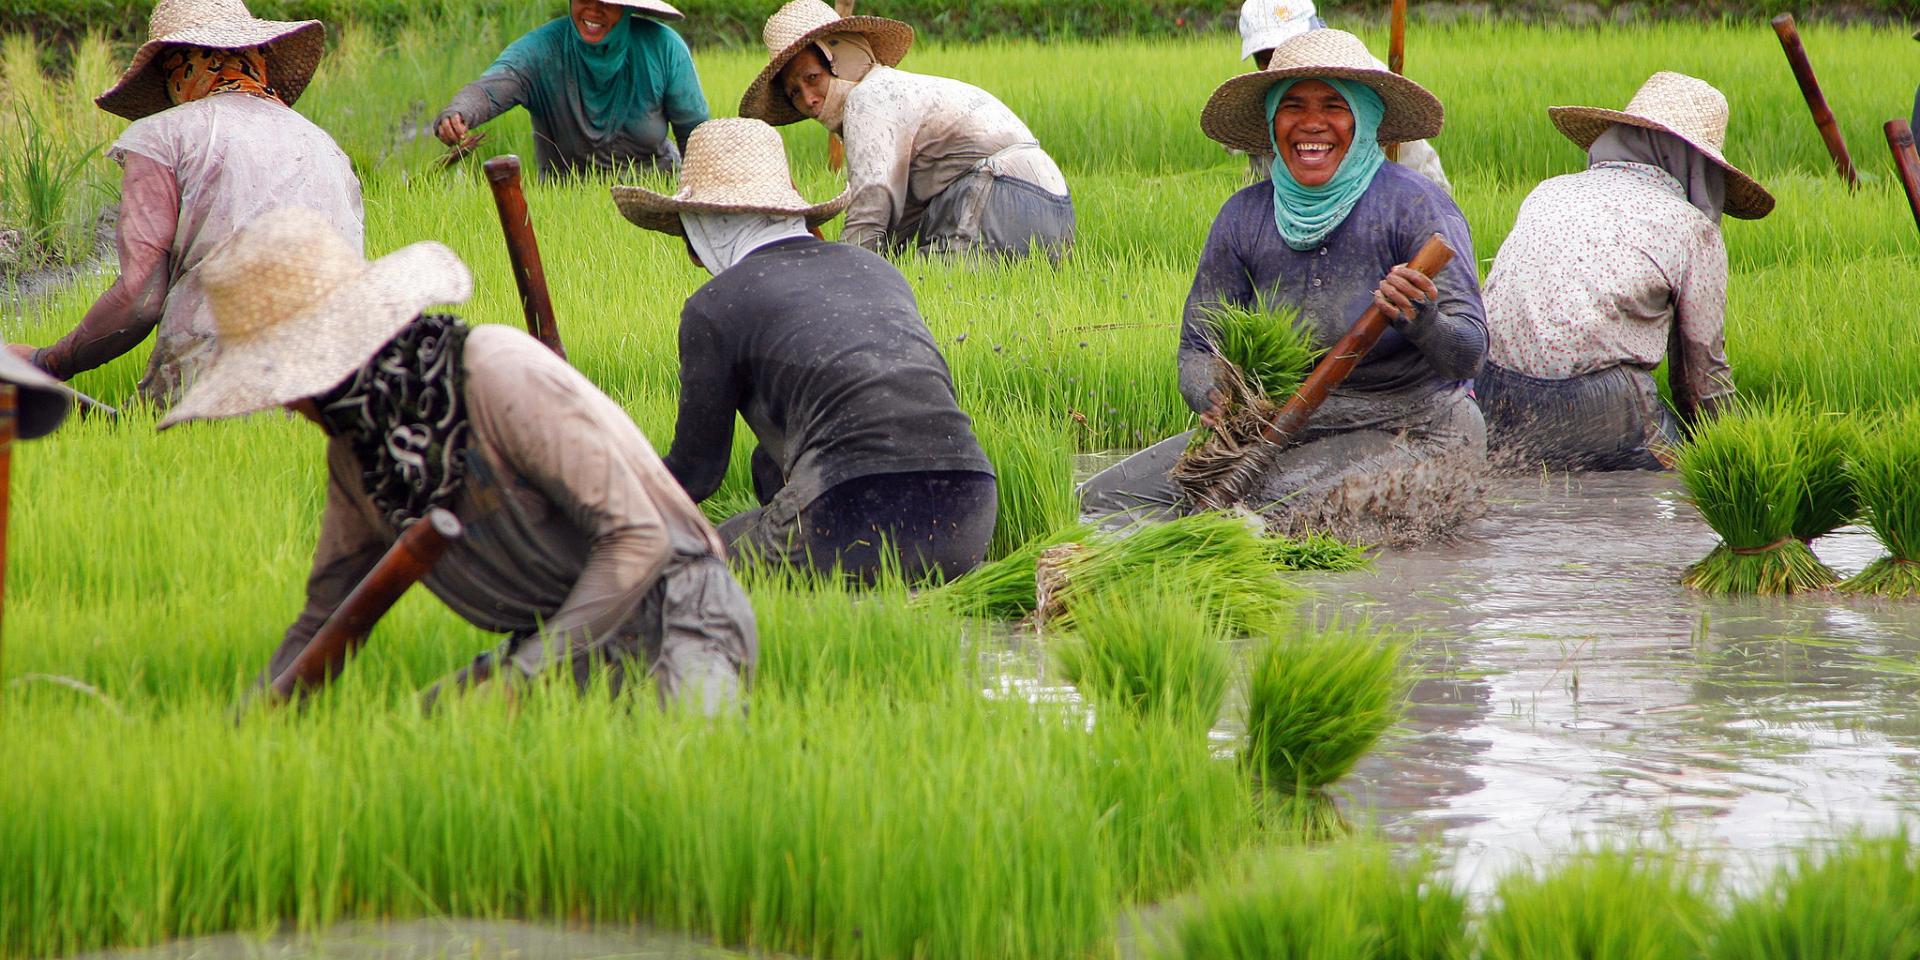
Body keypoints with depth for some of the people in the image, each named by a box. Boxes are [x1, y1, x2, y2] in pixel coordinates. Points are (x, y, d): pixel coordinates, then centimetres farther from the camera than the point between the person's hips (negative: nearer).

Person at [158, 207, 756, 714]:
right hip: (558, 639, 7)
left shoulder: (502, 377, -20)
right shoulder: (355, 450, 4)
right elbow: (325, 620, 14)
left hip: (672, 623, -7)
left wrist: (523, 676, -24)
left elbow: (638, 538, -21)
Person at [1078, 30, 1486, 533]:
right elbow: (1199, 351, 4)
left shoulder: (1415, 204, -10)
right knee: (1105, 500, -10)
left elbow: (1468, 355, -15)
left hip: (1410, 432, -5)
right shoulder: (1244, 217, 4)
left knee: (1269, 507, -33)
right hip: (1287, 429, 5)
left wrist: (1420, 320, -39)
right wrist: (1218, 400, -20)